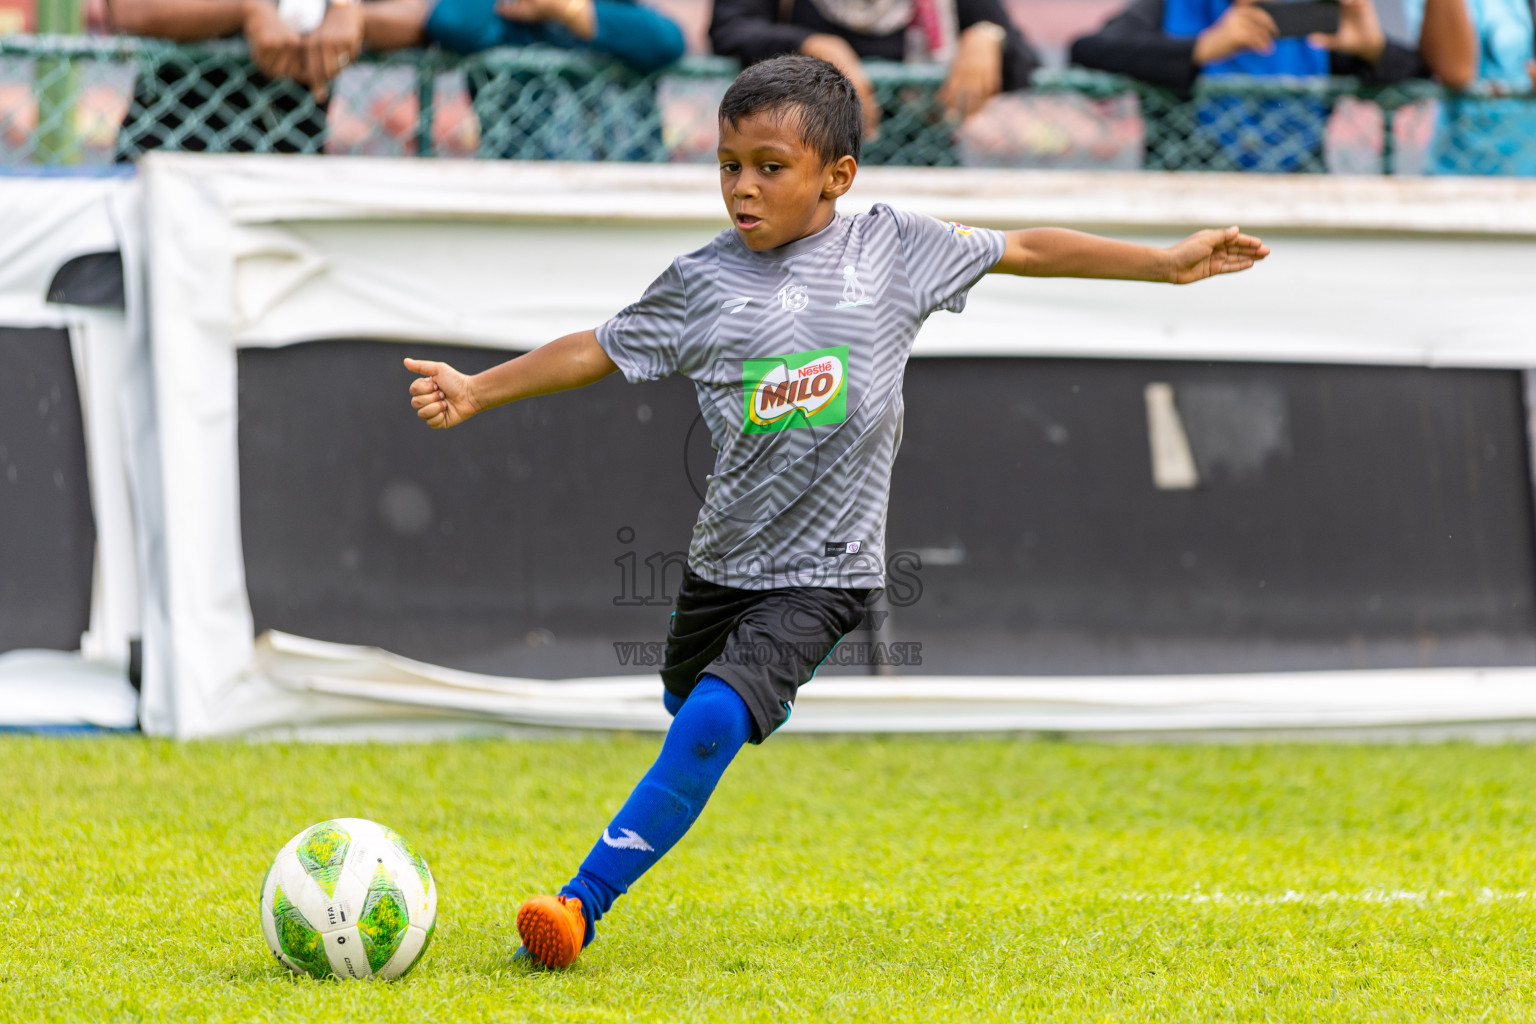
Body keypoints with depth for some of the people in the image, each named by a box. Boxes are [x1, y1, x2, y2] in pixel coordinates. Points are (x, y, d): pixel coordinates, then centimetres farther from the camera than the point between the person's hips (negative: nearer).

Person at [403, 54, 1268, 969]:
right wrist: (478, 390, 4)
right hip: (722, 557, 4)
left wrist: (1169, 263, 9)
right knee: (687, 712, 17)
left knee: (711, 722, -20)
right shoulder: (703, 282, 0)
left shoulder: (891, 248, -2)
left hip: (823, 570, -4)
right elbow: (600, 351, 10)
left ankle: (585, 902, -22)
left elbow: (1027, 251, 7)